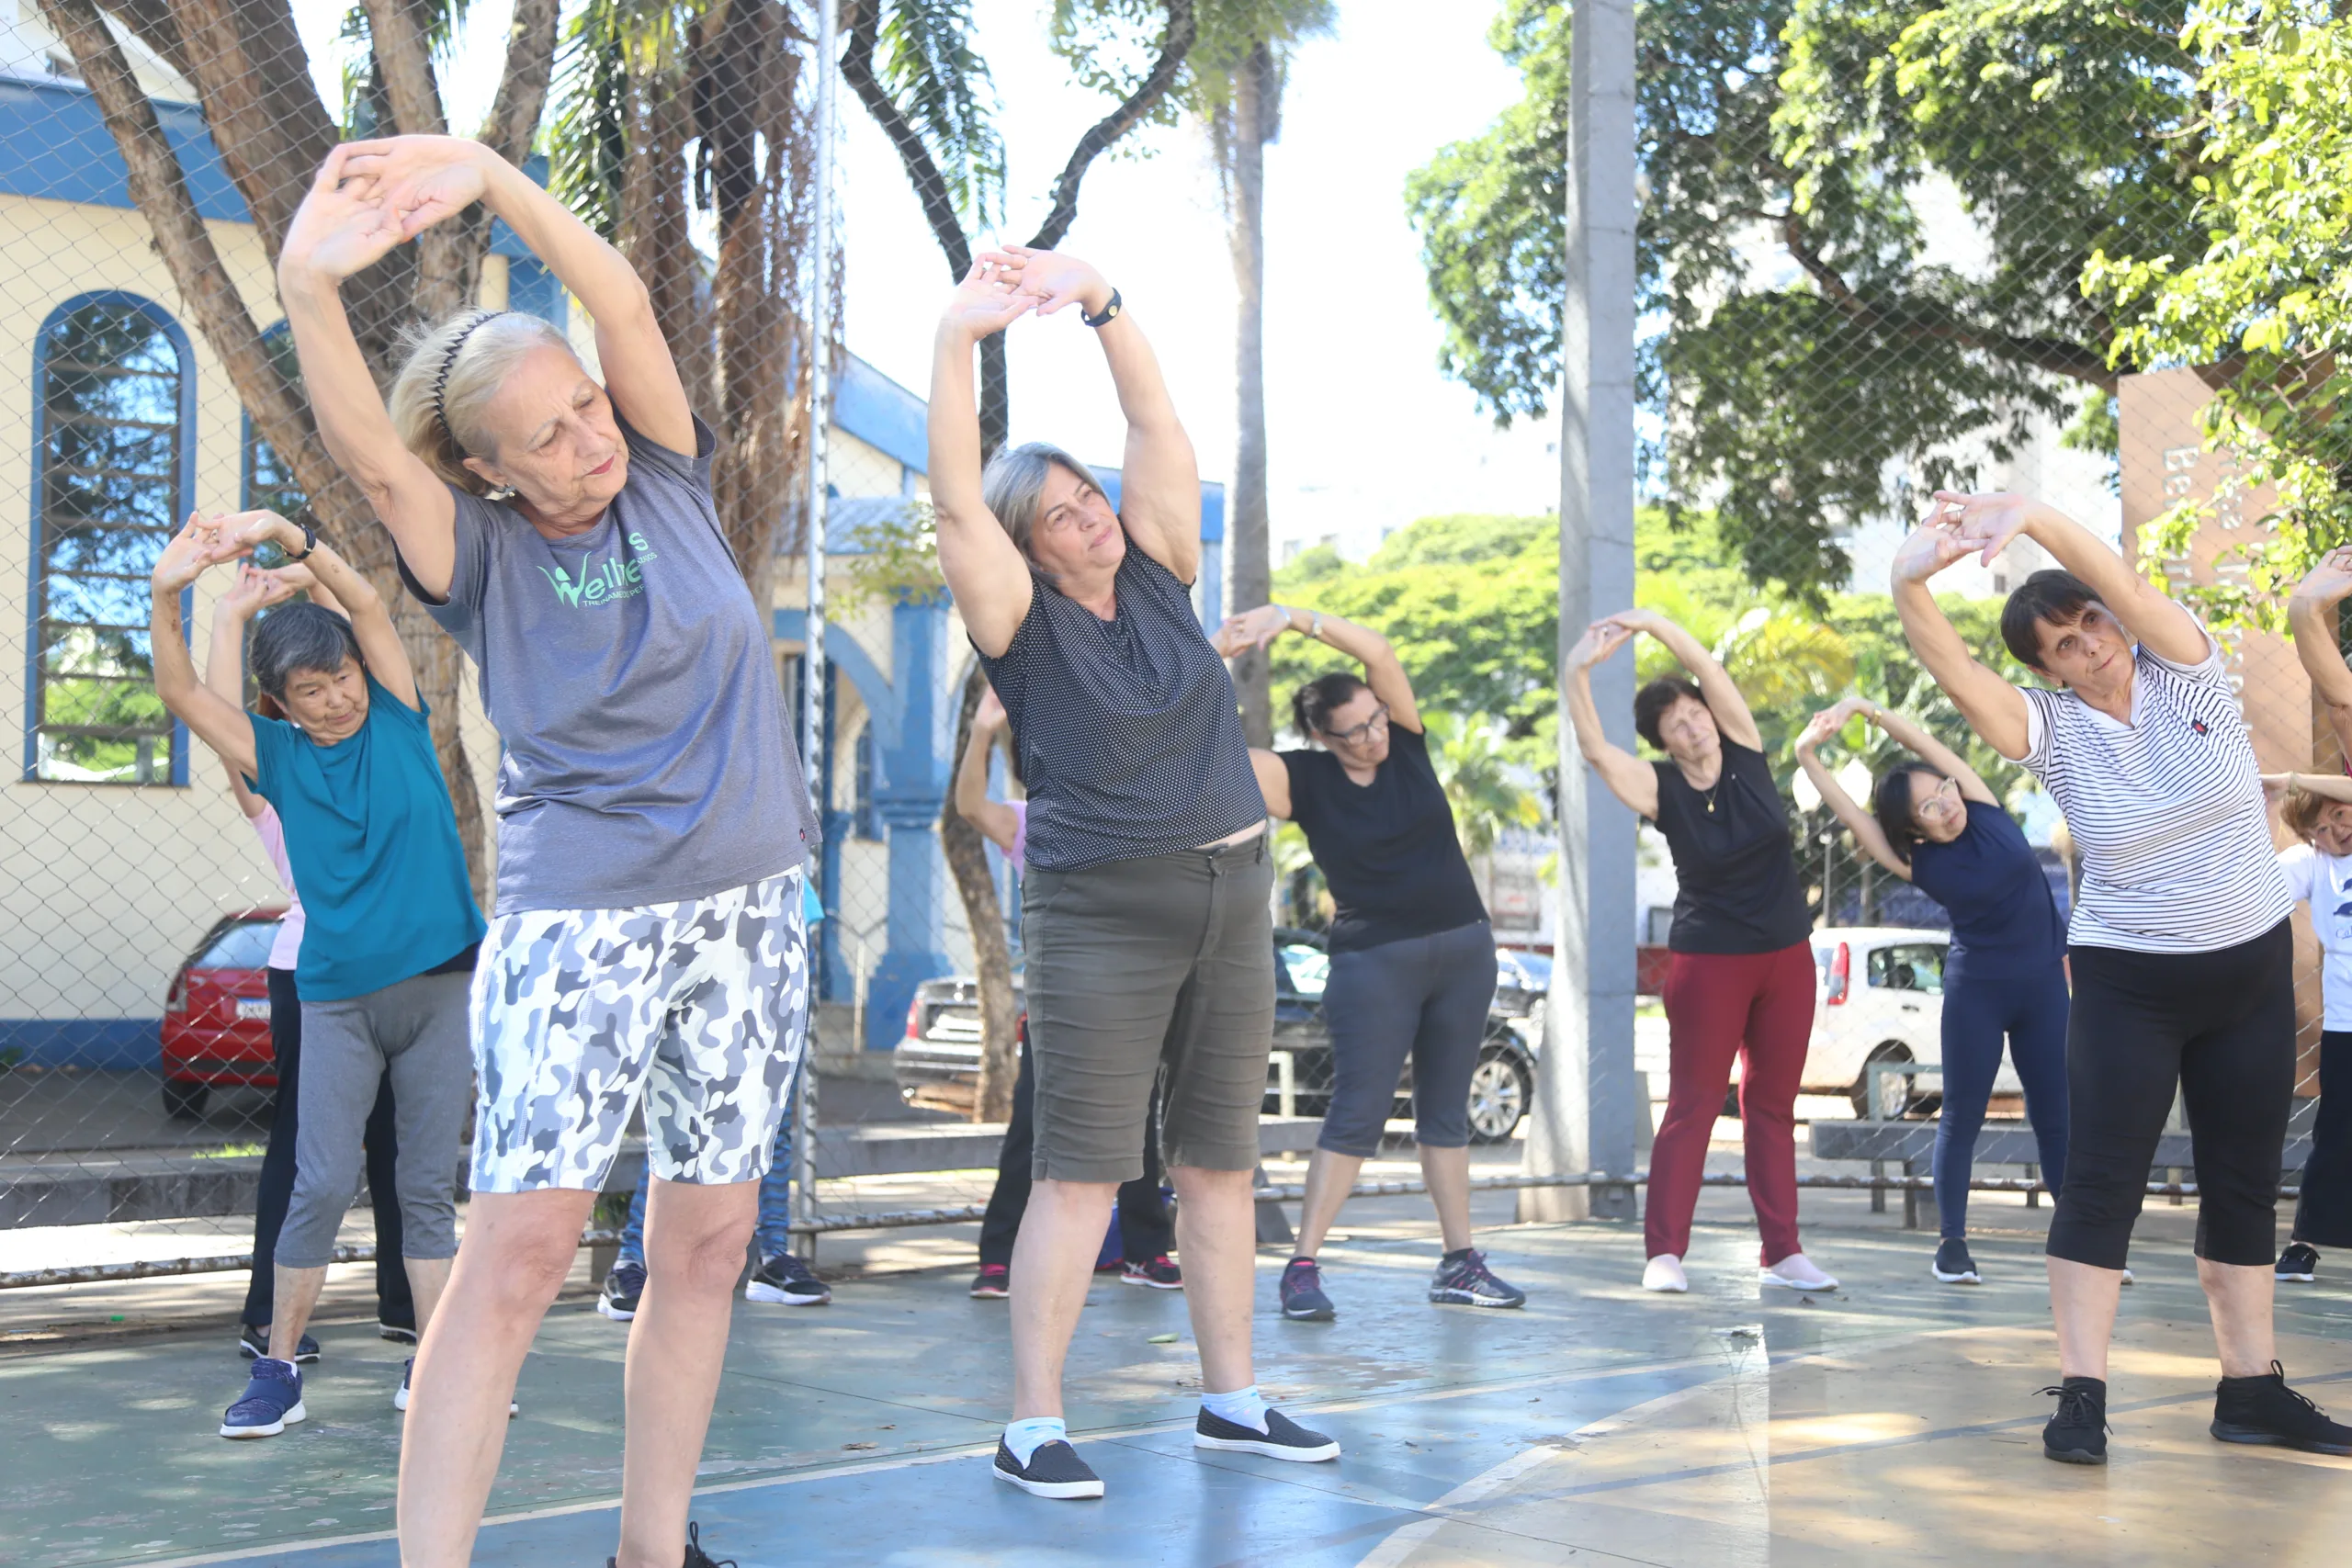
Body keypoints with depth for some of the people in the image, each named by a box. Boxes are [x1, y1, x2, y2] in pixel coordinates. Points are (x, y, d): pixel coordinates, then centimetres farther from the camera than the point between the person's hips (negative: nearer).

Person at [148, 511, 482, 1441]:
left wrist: (287, 535, -16)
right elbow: (182, 694, -7)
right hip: (337, 997, 0)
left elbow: (367, 604, -4)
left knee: (428, 1187, 6)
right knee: (322, 1185, -5)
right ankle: (277, 1371, 7)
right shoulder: (276, 756, 5)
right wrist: (166, 596, -22)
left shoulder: (397, 719, 5)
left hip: (439, 982, 1)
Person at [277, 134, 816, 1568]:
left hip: (750, 912, 3)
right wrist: (311, 286, -37)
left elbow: (622, 301, -9)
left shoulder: (666, 483, 5)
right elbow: (368, 452, -20)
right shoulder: (485, 556, -1)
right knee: (522, 1244, -13)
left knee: (706, 1244, 5)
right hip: (577, 920, -3)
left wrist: (489, 174, -20)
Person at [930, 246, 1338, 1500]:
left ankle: (1231, 1399, 19)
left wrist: (1098, 300, -9)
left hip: (1231, 899, 6)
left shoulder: (1158, 576, 7)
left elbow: (1157, 423, 1)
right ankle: (1033, 1426, -1)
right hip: (1102, 913, -5)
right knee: (1081, 1169, -6)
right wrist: (957, 337, -27)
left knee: (1220, 1162, 10)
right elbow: (954, 499, -20)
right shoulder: (1023, 620, -6)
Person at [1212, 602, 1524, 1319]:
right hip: (1375, 961, -4)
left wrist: (1295, 618, -21)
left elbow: (1378, 651, -12)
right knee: (1357, 1112, -7)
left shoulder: (1403, 742, 1)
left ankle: (1459, 1263, 17)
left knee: (1446, 1111, 11)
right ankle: (1303, 1266, -4)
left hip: (1464, 948, 4)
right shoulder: (1302, 779, -7)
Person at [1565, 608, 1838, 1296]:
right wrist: (1578, 673, -38)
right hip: (1710, 962, -3)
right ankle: (1664, 1253, 0)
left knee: (1773, 1107, 8)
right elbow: (1594, 749, -25)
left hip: (1787, 955, 3)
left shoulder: (1744, 752, -2)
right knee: (1693, 1106, -3)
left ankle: (1782, 1252, 12)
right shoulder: (1660, 789, -9)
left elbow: (1707, 666, -13)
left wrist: (1653, 622, -24)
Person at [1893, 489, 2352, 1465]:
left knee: (2245, 1188, 8)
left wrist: (2033, 516, -40)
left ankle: (2252, 1391, 17)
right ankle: (2081, 1395, -4)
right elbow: (1955, 675, -25)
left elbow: (2125, 586, -24)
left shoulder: (2187, 673, -5)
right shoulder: (2054, 731, -8)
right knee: (2101, 1183, -7)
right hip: (2127, 982, -2)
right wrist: (1910, 583, -45)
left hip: (2252, 970, 2)